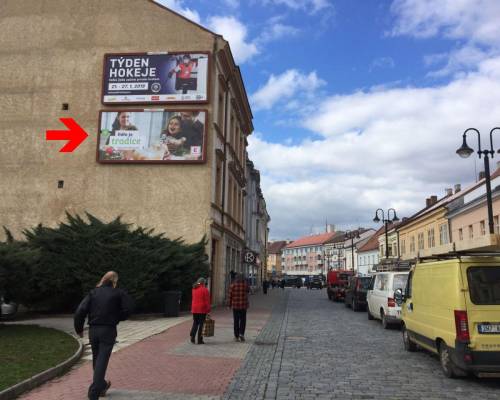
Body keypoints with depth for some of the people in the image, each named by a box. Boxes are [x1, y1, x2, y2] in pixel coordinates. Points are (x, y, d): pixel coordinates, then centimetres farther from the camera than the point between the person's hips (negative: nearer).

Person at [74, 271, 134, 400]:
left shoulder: (93, 292, 6)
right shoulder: (119, 293, -1)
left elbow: (80, 311, -3)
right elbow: (128, 309, -10)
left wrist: (79, 329, 6)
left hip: (93, 330, 4)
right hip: (108, 330, -4)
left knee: (97, 360, 20)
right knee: (102, 361, -1)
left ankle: (102, 386, 37)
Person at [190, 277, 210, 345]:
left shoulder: (194, 289, 9)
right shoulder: (205, 290, -9)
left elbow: (193, 299, 12)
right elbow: (207, 301, -10)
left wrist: (192, 308, 16)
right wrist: (208, 309, -3)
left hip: (194, 309, 5)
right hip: (202, 309, -5)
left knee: (195, 323, 16)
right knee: (201, 324, 2)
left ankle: (192, 336, -1)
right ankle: (200, 340, 5)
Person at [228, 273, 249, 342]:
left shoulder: (232, 285, -5)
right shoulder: (245, 285, -4)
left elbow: (230, 296, -4)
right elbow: (248, 290, 17)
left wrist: (230, 304, 8)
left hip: (235, 306, 0)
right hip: (243, 305, 0)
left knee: (236, 321, 9)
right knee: (243, 320, 12)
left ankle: (236, 336, 12)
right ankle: (241, 333, -4)